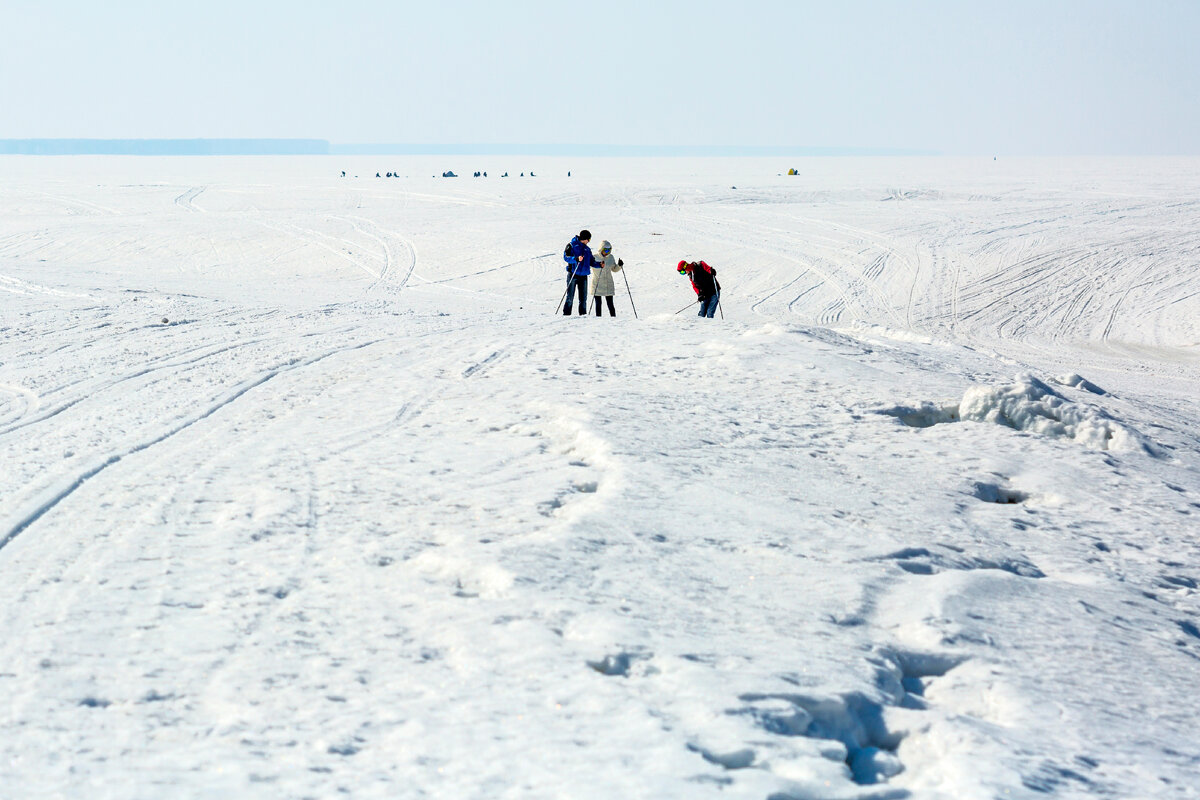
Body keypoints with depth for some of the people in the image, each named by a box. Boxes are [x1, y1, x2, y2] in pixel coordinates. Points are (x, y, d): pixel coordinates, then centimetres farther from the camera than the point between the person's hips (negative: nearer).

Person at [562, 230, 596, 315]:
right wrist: (576, 259, -27)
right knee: (570, 296, -7)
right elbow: (566, 257, -11)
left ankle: (583, 313, 9)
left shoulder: (587, 249, 19)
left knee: (583, 296, 3)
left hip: (583, 275, 5)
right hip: (573, 274, -5)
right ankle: (566, 313, -4)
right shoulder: (572, 246, 0)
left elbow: (591, 262, 20)